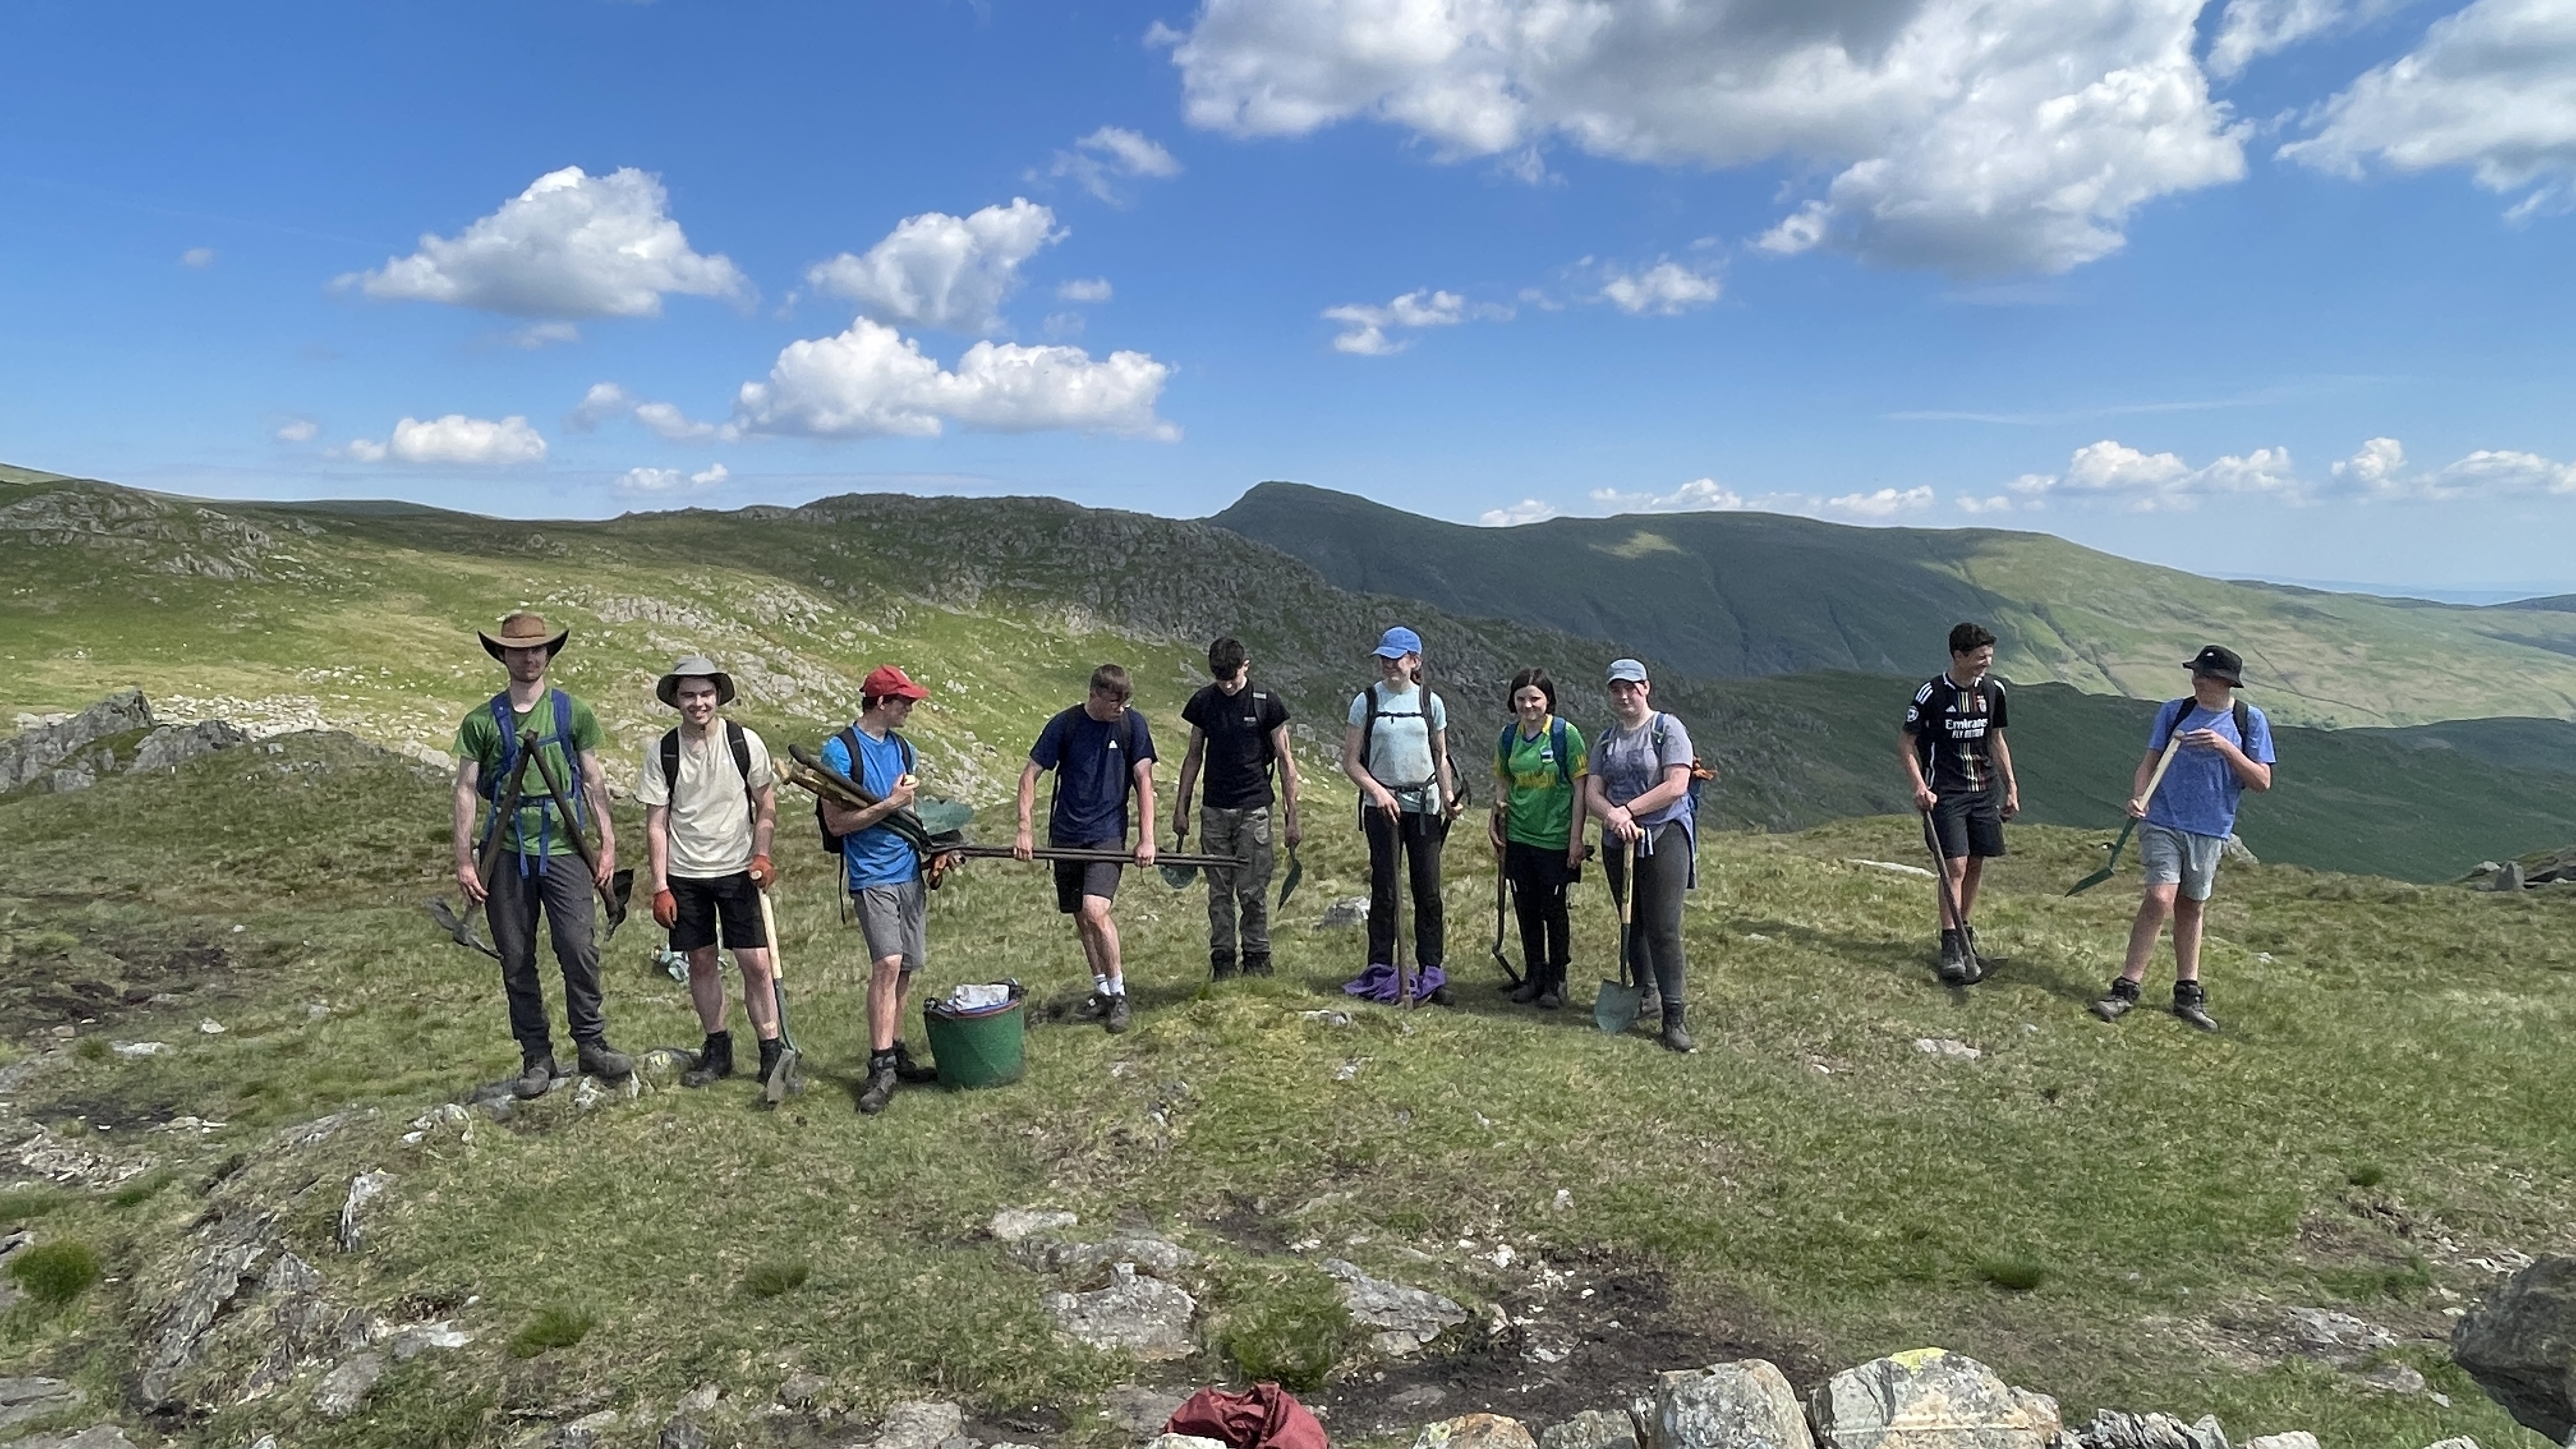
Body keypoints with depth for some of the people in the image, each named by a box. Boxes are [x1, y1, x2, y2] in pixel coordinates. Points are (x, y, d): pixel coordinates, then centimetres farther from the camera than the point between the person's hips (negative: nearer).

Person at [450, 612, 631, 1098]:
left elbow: (593, 781, 8)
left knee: (579, 949, -9)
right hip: (506, 853, 1)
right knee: (516, 961, 6)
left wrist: (608, 843, 3)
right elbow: (467, 790, 5)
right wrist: (464, 859, 0)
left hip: (562, 847, -1)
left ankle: (591, 1044, 6)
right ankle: (536, 1057, 16)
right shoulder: (481, 722, 5)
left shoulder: (574, 713, 6)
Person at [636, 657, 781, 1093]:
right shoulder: (662, 754, -3)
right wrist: (661, 888, -4)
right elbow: (656, 824, 0)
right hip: (685, 875, 1)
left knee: (756, 962, -4)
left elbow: (766, 804, 4)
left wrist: (762, 855, -10)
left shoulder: (746, 743, -5)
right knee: (701, 962, 9)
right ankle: (717, 1050, 23)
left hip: (739, 871, -1)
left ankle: (772, 1053, 6)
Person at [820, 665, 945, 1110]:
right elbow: (836, 823, -12)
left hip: (910, 872, 7)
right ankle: (880, 1068, -11)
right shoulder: (840, 750, -8)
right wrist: (890, 803, -15)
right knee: (887, 964, -17)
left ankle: (893, 1052, 21)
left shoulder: (904, 749, 13)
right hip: (871, 877, -7)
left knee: (904, 969, 9)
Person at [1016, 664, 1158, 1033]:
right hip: (1066, 834, 2)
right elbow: (1030, 775, 0)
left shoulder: (1133, 724, -4)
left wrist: (1146, 839, -7)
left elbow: (1144, 782, -2)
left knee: (1095, 911, -19)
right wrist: (1023, 830, -9)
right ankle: (1101, 988, 29)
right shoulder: (1064, 725, -5)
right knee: (1080, 917, 11)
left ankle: (1117, 992, -2)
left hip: (1108, 832, -2)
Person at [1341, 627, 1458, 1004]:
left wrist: (1449, 796, -3)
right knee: (1384, 890, 1)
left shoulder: (1431, 702, 6)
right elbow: (1350, 761, 1)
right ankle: (1380, 969, 9)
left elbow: (1441, 758, 13)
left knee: (1429, 891, 1)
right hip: (1382, 806, -1)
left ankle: (1431, 972, 8)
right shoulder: (1366, 701, 1)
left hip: (1425, 806, 1)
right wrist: (1377, 790, -14)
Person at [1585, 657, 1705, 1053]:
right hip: (1617, 843, 6)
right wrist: (1611, 814, -18)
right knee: (1632, 924, 13)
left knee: (1663, 928, -10)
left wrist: (1629, 810, -15)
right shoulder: (1606, 739, 12)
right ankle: (1647, 995, 30)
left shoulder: (1668, 729, -4)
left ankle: (1673, 1017, -5)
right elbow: (1592, 793, 4)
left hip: (1664, 838, -6)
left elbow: (1676, 786, -14)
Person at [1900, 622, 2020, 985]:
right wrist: (1920, 788, -15)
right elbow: (1905, 743, -5)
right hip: (1945, 792, -5)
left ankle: (1966, 932, 25)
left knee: (1976, 864, 9)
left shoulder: (1994, 689, 4)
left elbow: (1996, 740, 17)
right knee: (1955, 865, -11)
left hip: (1985, 790, 5)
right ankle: (1951, 948, -6)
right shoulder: (1932, 693, -12)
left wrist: (2011, 787, 16)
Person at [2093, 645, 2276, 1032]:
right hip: (2163, 822, -1)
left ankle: (2187, 994, 23)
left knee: (2192, 909, 11)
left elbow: (2262, 782, -2)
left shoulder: (2250, 720, 1)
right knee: (2160, 899, -14)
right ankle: (2126, 988, -9)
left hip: (2211, 831, 1)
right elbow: (2150, 762, 4)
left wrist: (2226, 747, -17)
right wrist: (2138, 797, -15)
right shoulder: (2175, 711, 2)